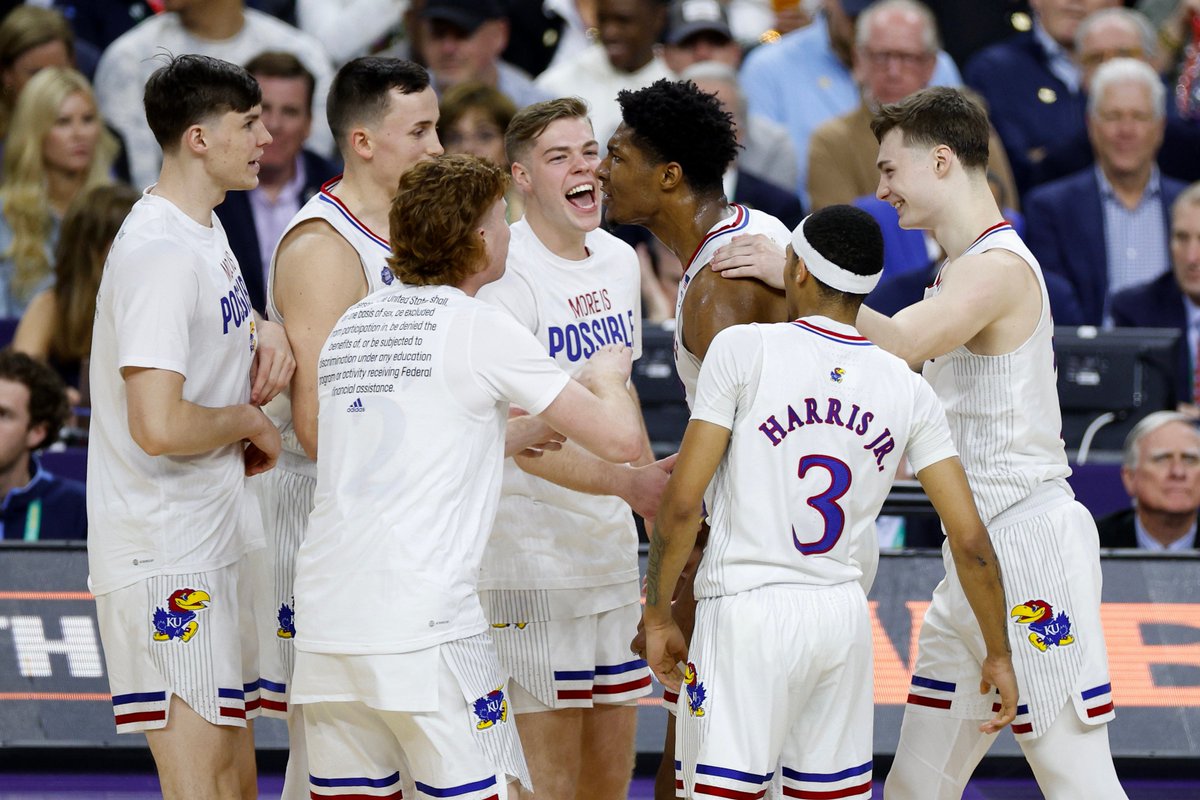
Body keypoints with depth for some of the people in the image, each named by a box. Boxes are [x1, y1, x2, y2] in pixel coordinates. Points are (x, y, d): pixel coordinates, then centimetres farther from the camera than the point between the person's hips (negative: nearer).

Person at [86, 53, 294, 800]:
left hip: (214, 544, 10)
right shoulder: (160, 253, -21)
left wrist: (266, 332, 9)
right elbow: (160, 425, -29)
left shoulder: (205, 227, 11)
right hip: (165, 558, -10)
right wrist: (250, 421, -11)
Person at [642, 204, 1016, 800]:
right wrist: (998, 655, 16)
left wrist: (658, 617, 2)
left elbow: (682, 501, -9)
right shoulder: (908, 390, 6)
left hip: (748, 615, -5)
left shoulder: (743, 349, -7)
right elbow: (970, 538, 4)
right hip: (843, 616, 5)